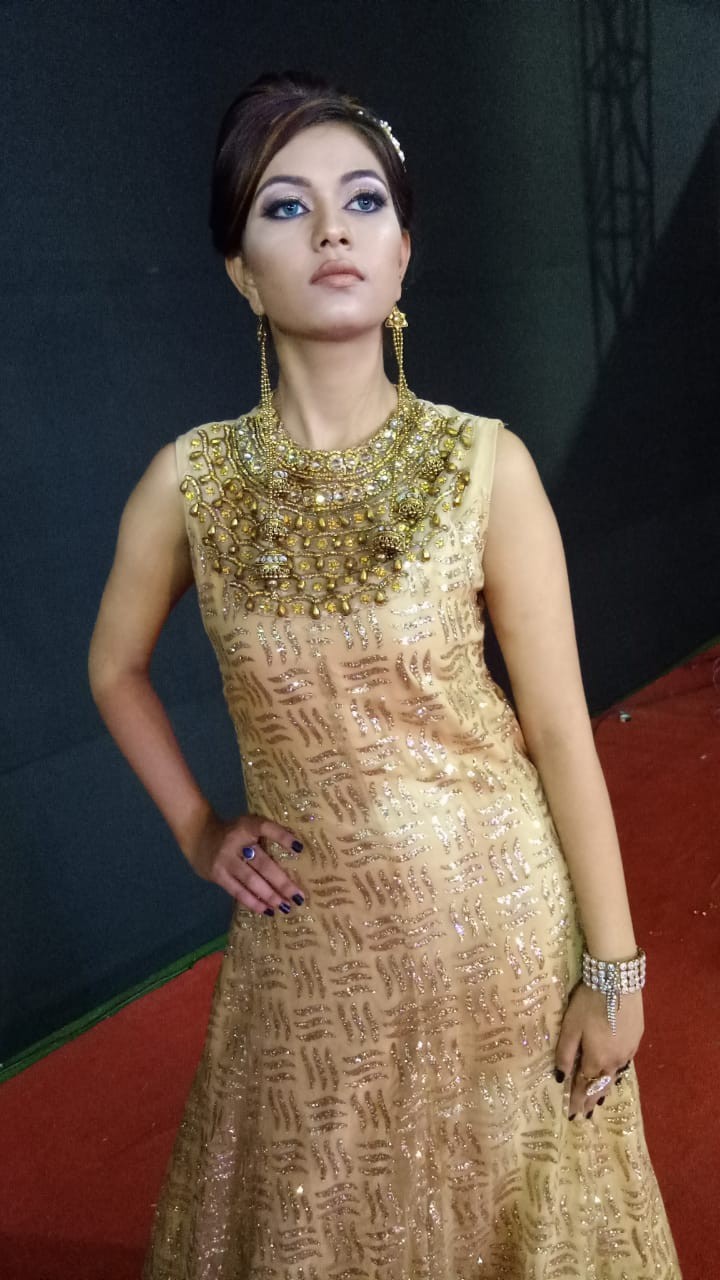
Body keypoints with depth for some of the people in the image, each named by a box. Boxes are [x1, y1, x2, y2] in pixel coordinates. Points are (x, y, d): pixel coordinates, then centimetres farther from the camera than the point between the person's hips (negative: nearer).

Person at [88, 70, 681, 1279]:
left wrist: (613, 968, -6)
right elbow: (115, 670, 10)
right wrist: (196, 831, 4)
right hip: (310, 932, 2)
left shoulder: (482, 462, -12)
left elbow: (560, 729, -9)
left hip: (496, 912, -1)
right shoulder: (193, 478, -7)